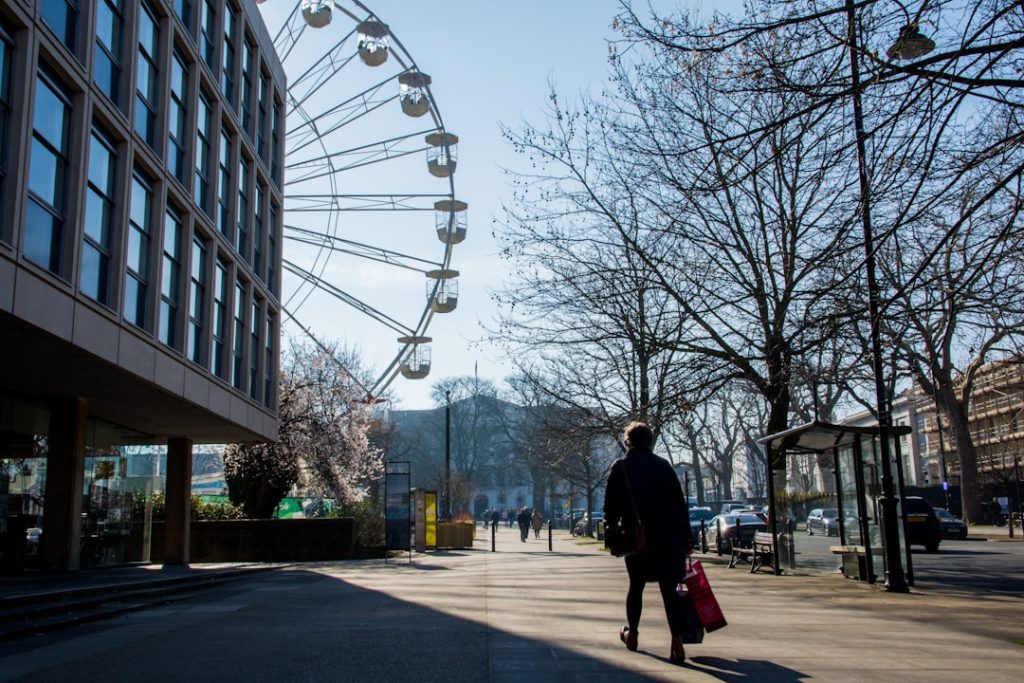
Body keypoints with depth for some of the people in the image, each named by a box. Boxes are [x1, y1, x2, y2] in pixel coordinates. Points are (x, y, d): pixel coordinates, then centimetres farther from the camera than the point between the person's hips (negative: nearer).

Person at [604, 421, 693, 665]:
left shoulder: (621, 467, 0)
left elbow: (611, 507, -5)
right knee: (669, 589, 0)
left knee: (636, 585, 17)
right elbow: (681, 503, 7)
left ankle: (632, 634, 30)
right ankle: (677, 643, -12)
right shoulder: (664, 465, 8)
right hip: (671, 537, 2)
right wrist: (687, 538, 11)